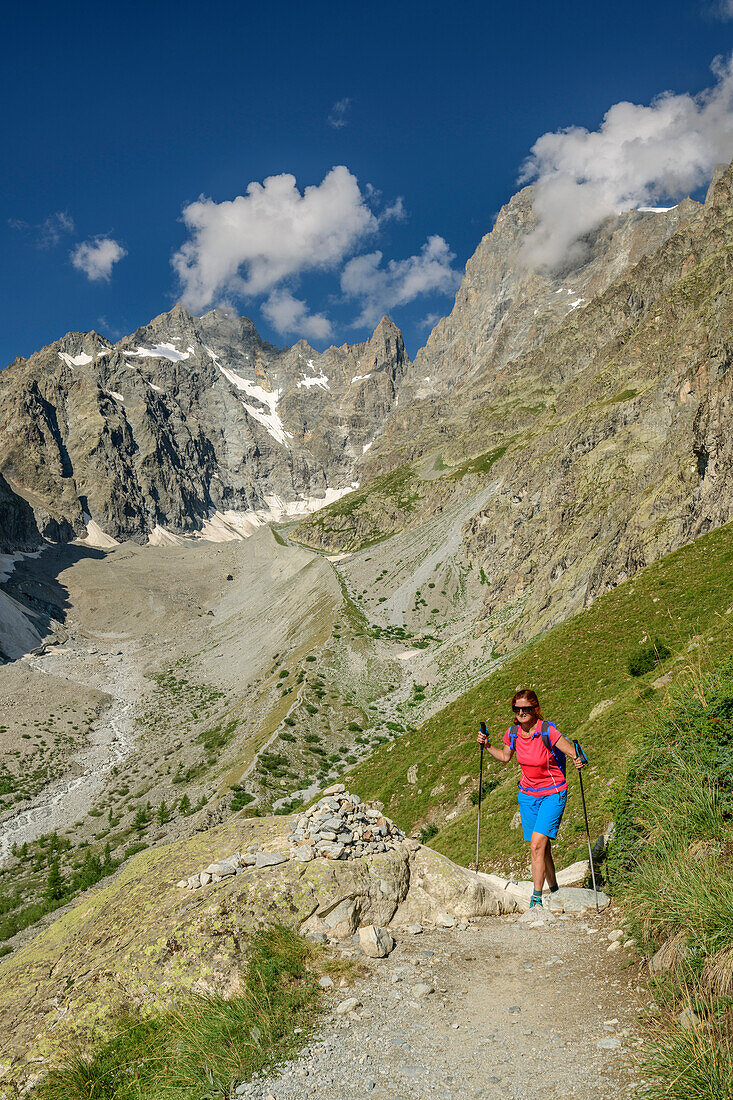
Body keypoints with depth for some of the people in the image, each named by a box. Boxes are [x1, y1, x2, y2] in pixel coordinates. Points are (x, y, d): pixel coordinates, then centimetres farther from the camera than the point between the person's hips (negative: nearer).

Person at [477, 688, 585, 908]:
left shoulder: (547, 731, -20)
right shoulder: (513, 733, -4)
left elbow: (574, 754, -17)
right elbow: (505, 757, 15)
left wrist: (578, 761, -39)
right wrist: (487, 746, 1)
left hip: (552, 795, -5)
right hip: (527, 795, 5)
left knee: (537, 845, -15)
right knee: (542, 848, 11)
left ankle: (536, 899, -8)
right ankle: (554, 890, 30)